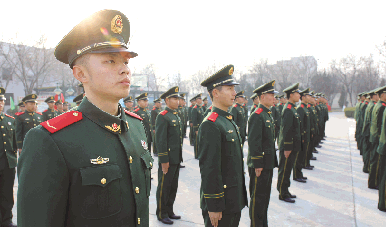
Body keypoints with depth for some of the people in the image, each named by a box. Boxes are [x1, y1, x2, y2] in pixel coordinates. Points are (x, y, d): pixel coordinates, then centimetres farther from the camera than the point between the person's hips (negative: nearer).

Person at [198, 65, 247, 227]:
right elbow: (209, 169, -23)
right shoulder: (210, 125, -20)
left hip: (235, 201, 9)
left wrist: (240, 197, 19)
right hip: (221, 202, -9)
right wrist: (213, 206, -21)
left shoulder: (229, 121, 11)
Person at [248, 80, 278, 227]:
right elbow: (253, 142, -21)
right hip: (259, 165, -10)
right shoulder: (256, 116, -17)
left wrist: (272, 161, 19)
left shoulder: (268, 115, 14)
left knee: (265, 196, 18)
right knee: (257, 198, 2)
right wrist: (257, 164, -21)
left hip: (268, 164, 10)